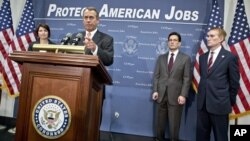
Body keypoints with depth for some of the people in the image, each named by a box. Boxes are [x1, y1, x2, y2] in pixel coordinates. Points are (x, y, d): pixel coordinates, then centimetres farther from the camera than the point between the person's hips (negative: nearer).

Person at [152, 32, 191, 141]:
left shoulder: (185, 58, 3)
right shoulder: (161, 58, 12)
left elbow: (187, 79, -3)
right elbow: (156, 76, 8)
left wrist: (183, 95, -11)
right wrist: (155, 91, -3)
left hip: (175, 96, -3)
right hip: (161, 94, 3)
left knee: (174, 123, 4)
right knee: (160, 122, 11)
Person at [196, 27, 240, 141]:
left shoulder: (230, 57, -6)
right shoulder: (202, 57, 10)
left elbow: (234, 82, -2)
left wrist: (230, 101, 2)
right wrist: (202, 94, 10)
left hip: (219, 104, -5)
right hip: (202, 103, 5)